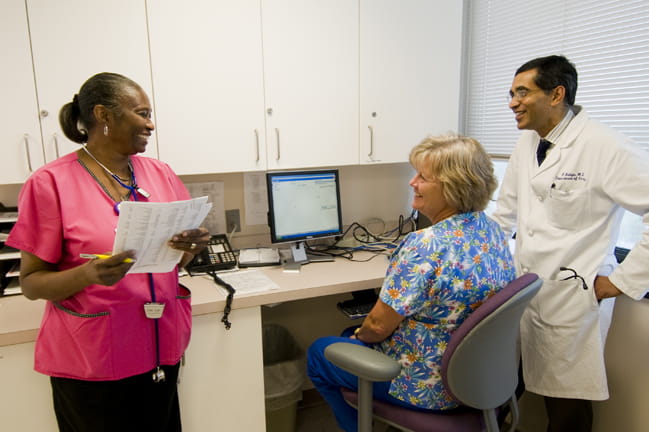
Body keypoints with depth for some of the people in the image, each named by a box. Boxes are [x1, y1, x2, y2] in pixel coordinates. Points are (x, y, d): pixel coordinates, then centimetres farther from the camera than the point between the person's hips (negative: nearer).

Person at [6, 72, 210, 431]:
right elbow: (31, 283, -8)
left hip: (162, 344, 5)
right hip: (93, 358, -4)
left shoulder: (160, 173, 2)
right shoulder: (50, 183, -12)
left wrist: (189, 248, -13)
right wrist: (90, 273, -27)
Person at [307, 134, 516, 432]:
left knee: (318, 353, 14)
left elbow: (378, 324, -24)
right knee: (353, 334, 26)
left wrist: (360, 335, 1)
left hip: (428, 386, -8)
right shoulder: (491, 228, -4)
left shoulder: (426, 246, -31)